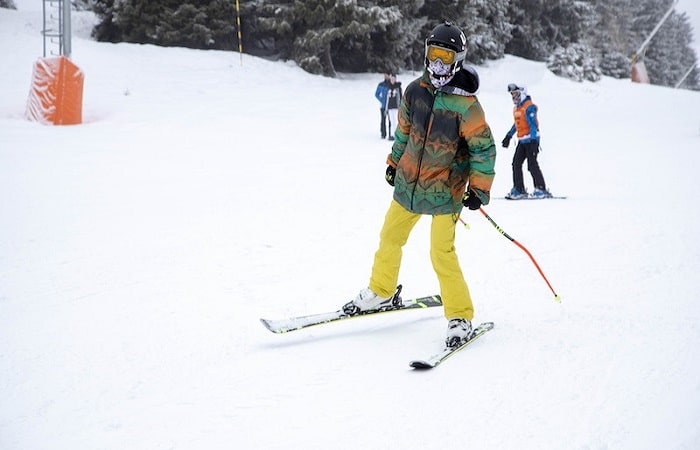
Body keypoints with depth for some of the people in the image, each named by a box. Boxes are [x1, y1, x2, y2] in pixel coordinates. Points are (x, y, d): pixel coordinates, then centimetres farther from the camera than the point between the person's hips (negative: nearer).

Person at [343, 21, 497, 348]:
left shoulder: (466, 104, -16)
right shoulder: (415, 90, 0)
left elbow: (484, 147, -10)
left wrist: (479, 188, -14)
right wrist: (394, 163, 21)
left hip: (446, 189, -6)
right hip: (409, 181, 6)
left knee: (442, 253, -10)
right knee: (389, 238, 16)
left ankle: (461, 317, 4)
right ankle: (381, 293, 38)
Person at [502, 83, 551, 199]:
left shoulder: (529, 107, -12)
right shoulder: (516, 108, 15)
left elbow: (533, 124, -19)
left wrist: (533, 140, -26)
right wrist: (509, 136, 31)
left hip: (531, 139, -9)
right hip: (522, 141, 9)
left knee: (532, 165, -10)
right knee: (516, 163, 3)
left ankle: (541, 189, -3)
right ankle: (519, 190, 7)